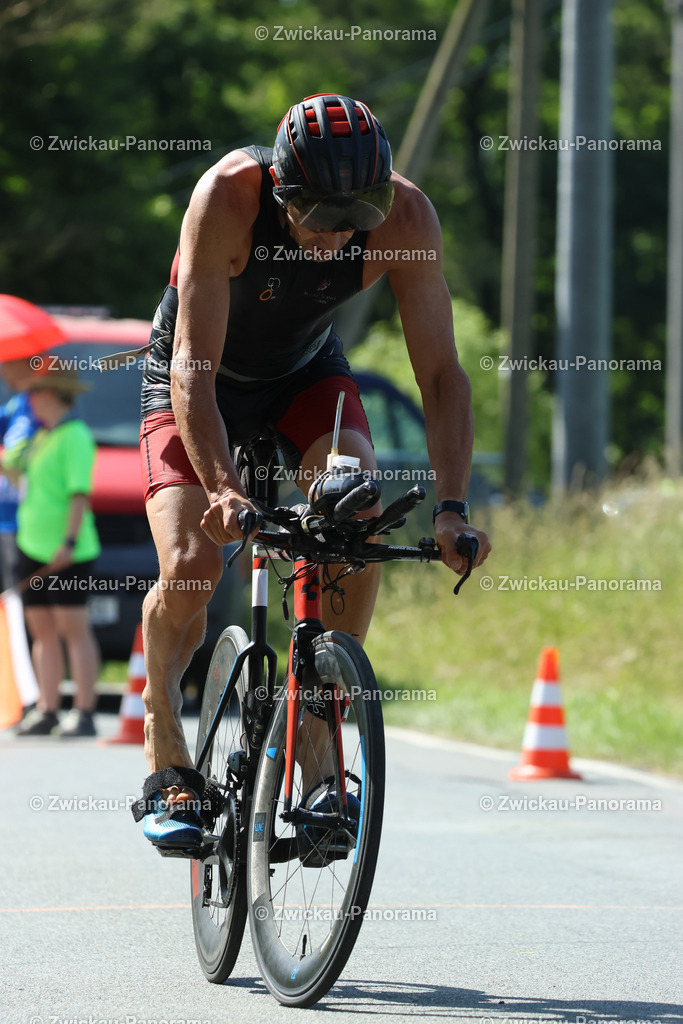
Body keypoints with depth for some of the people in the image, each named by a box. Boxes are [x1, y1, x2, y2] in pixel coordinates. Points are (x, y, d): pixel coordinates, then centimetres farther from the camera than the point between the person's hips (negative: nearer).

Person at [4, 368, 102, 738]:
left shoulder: (76, 436, -11)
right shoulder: (43, 436, 17)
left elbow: (80, 494, -19)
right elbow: (11, 466, 34)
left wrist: (69, 542, -26)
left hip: (66, 554, -9)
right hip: (33, 546, 9)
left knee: (73, 628, -8)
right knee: (42, 631, 8)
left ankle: (84, 714, -9)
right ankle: (46, 711, 11)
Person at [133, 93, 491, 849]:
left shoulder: (404, 215, -29)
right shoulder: (227, 196, -36)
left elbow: (440, 372, -26)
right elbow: (195, 369, -39)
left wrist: (452, 506, -37)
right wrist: (223, 490, -53)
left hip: (307, 373, 2)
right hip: (205, 382, -2)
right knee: (190, 564, -22)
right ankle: (167, 767, -4)